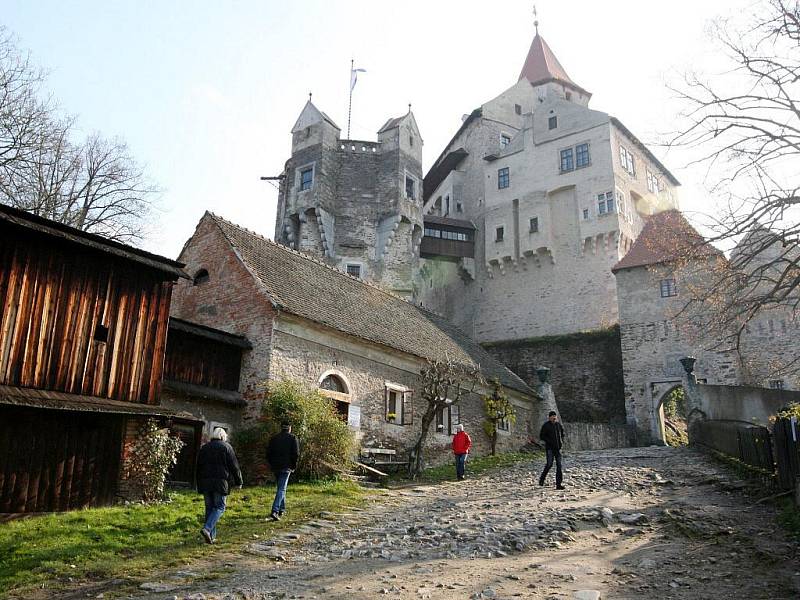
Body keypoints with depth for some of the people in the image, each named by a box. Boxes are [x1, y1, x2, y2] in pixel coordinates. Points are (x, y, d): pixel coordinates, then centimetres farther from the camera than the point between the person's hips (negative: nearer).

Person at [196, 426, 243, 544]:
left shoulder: (204, 448, 14)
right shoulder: (226, 447, -1)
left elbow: (198, 467, 19)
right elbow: (234, 466, -2)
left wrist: (199, 485, 26)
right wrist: (238, 481, 7)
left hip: (205, 482, 5)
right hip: (220, 482, -5)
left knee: (209, 507, 11)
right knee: (219, 507, 1)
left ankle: (211, 536, 9)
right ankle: (207, 528, -18)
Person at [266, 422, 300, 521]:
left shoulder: (274, 438, 8)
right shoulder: (293, 438, -3)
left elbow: (268, 453, 8)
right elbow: (296, 454, -9)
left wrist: (271, 464, 16)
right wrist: (294, 466, 2)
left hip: (275, 467, 5)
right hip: (286, 467, -5)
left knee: (281, 488, 19)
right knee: (281, 489, -6)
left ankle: (282, 509, 25)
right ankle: (275, 511, -19)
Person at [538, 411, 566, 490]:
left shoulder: (558, 424, 10)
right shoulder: (546, 425, -5)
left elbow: (562, 432, 27)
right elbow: (541, 436, -6)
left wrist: (562, 441, 9)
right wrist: (549, 441, -17)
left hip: (558, 448, 5)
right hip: (549, 448, -5)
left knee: (559, 465, -2)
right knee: (549, 464, -11)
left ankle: (558, 484, -1)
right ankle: (541, 479, 12)